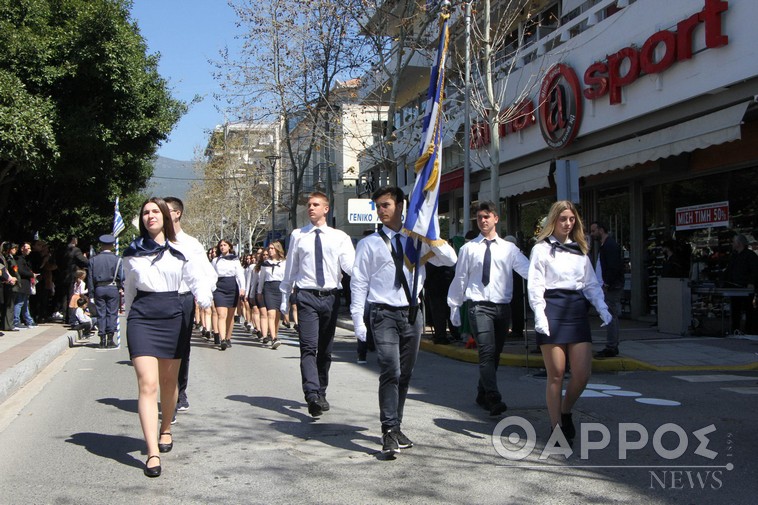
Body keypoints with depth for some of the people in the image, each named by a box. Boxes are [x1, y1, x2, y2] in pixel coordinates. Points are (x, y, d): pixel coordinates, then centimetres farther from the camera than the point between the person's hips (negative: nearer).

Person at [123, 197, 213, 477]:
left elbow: (197, 279, 1)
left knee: (169, 381, 14)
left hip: (172, 317, 1)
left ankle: (166, 429, 40)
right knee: (147, 384, -12)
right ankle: (153, 453, -15)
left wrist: (204, 298, -19)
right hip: (142, 317, -1)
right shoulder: (132, 252, 9)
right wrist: (128, 320, 22)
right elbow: (129, 288, 18)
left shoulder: (180, 249, 5)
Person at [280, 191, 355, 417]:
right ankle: (312, 395, -22)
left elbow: (349, 265, -8)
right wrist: (284, 299, 13)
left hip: (331, 297, 1)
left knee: (325, 349, 11)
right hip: (307, 296, -1)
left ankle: (321, 394, 23)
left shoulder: (339, 237, 6)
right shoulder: (298, 236, 8)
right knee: (308, 347, -14)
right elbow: (290, 269, 12)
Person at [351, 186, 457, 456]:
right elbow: (358, 282, 1)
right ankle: (389, 432, -13)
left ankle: (396, 427, 23)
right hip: (384, 314, -4)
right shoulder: (369, 244, 3)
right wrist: (358, 320, -5)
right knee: (391, 371, -16)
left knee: (405, 375, 10)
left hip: (412, 314, 4)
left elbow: (451, 260, 5)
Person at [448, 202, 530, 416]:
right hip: (479, 306, -3)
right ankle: (494, 398, -22)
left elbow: (528, 269, -5)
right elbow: (460, 278, 9)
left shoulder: (509, 248, 8)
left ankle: (483, 394, 27)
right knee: (487, 351, -16)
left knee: (495, 353, 11)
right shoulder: (469, 248, 5)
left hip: (503, 307, 3)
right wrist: (454, 305, 11)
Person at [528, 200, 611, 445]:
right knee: (556, 374, -2)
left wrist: (602, 308, 0)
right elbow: (535, 285, -3)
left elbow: (591, 283, 17)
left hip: (577, 308, 4)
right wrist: (539, 315, -16)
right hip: (553, 308, -4)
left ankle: (565, 411, 24)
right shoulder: (542, 248, 4)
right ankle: (557, 428, 9)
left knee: (583, 373, -2)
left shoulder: (580, 250, 19)